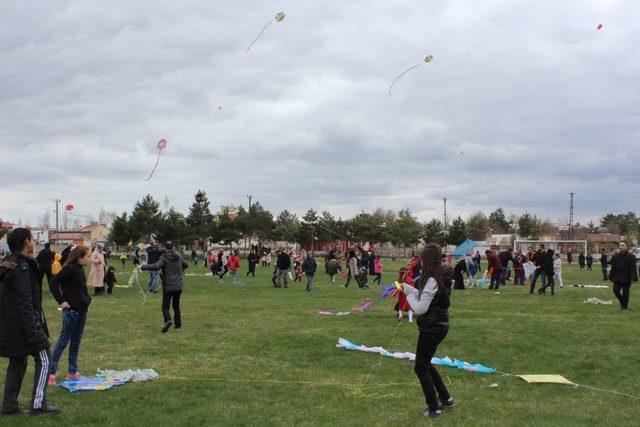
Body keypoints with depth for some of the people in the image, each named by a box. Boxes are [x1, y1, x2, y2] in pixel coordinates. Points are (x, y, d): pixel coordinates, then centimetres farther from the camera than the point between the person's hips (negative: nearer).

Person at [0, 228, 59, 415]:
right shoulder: (21, 267, -18)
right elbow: (24, 302, -23)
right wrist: (32, 330, -23)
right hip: (22, 323, -10)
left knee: (17, 362, 16)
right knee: (43, 359, -1)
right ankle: (38, 403, -1)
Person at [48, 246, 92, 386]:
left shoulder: (80, 269, 10)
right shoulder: (70, 269, -16)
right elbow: (53, 284, -19)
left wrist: (87, 299, 12)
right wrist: (61, 301, -18)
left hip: (82, 310, 9)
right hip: (71, 310, -9)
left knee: (76, 341, 13)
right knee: (64, 340, -4)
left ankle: (72, 371, 22)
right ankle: (51, 372, 3)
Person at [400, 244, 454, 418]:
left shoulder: (431, 280, -23)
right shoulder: (440, 277, 6)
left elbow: (421, 308, -23)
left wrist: (409, 293, -9)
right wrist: (409, 288, 8)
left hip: (431, 328, -9)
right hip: (440, 324, 9)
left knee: (421, 367, 4)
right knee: (426, 363, 23)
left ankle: (434, 408, 10)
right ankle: (445, 399, 30)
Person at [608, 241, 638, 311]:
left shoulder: (631, 256, -6)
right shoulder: (616, 256, 8)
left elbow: (633, 268, -9)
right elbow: (613, 267, 12)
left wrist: (632, 278, -15)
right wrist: (611, 277, 9)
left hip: (626, 279, -4)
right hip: (617, 278, 4)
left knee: (625, 294, 2)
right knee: (615, 290, -5)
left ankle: (625, 306, 16)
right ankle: (622, 302, 20)